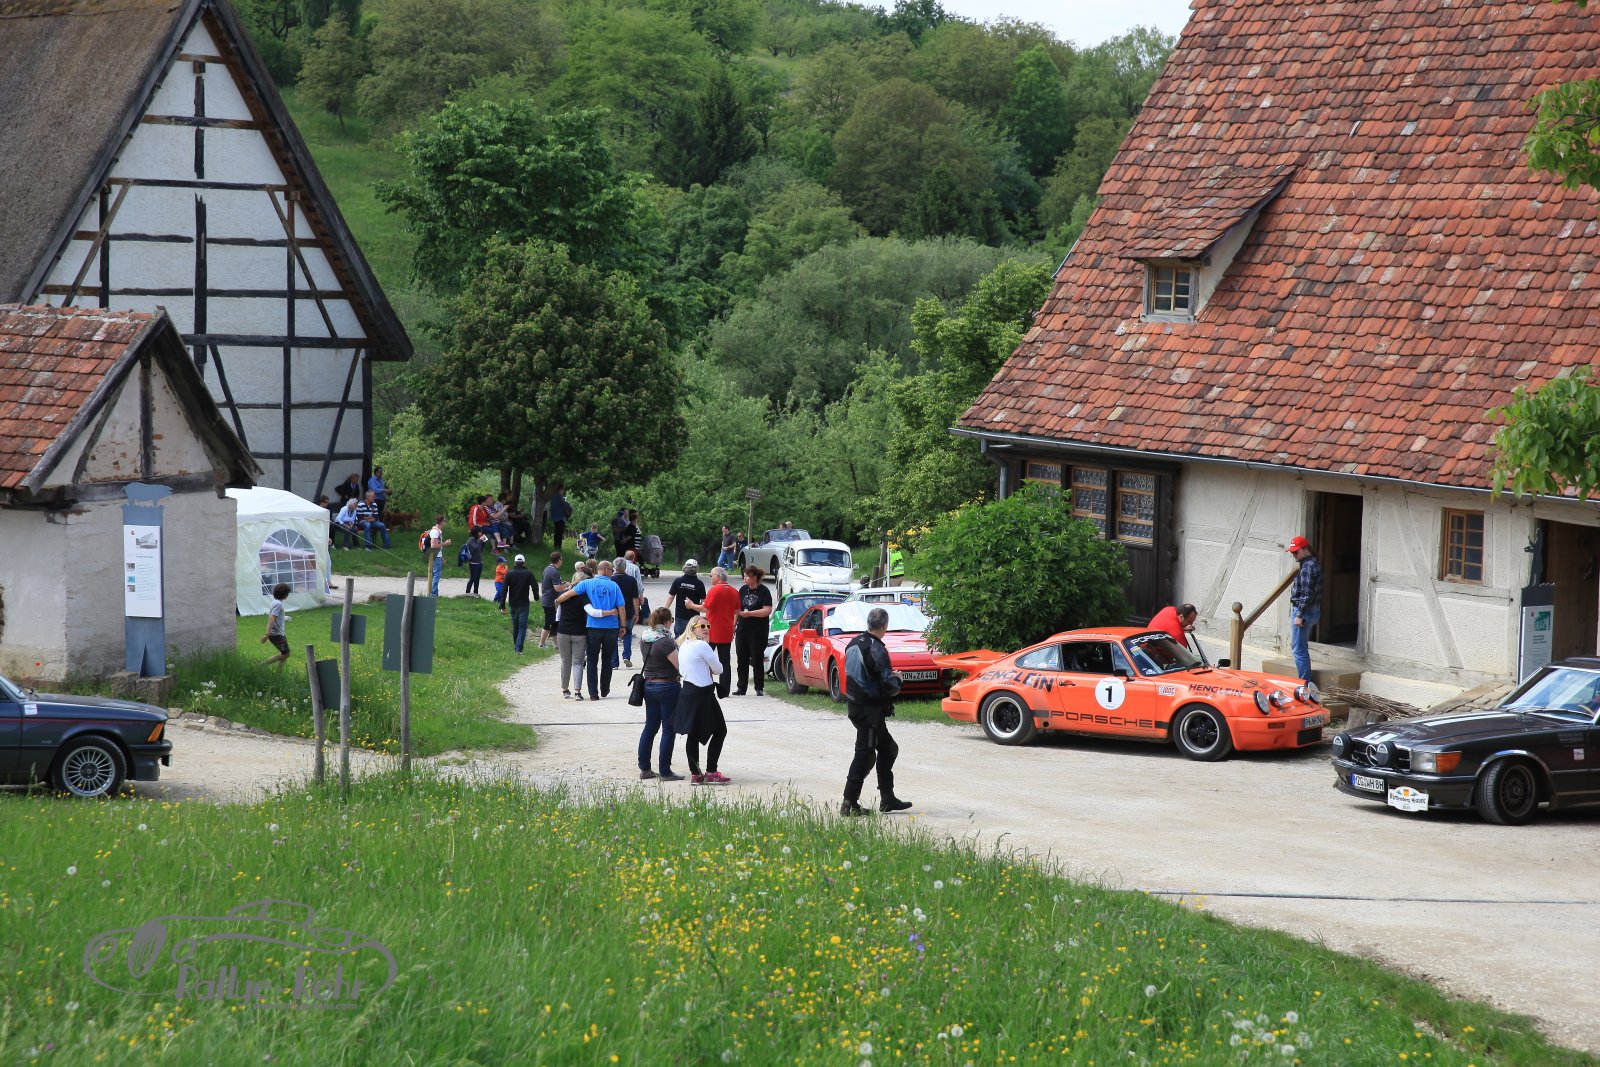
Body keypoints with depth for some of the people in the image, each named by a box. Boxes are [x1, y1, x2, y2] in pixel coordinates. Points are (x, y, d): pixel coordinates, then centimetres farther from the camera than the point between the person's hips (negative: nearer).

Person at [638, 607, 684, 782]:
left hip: (648, 685, 8)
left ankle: (644, 768, 17)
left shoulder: (645, 640, 5)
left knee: (650, 727, 14)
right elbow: (680, 665, -19)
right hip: (667, 686, -8)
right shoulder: (666, 642, -20)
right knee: (668, 729, 0)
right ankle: (665, 772, 1)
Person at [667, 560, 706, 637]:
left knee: (678, 637, 10)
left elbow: (670, 597, -3)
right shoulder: (699, 584, -9)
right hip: (693, 616, -1)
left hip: (680, 615, 1)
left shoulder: (678, 581, -5)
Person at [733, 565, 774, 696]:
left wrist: (749, 613, -17)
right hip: (742, 630, 5)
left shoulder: (763, 592, -6)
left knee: (757, 660, -1)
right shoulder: (743, 590, 11)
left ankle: (759, 688, 6)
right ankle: (741, 687, 9)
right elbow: (737, 609, 17)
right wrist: (734, 626, 12)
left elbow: (767, 611, -14)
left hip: (758, 632, -5)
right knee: (742, 661, 5)